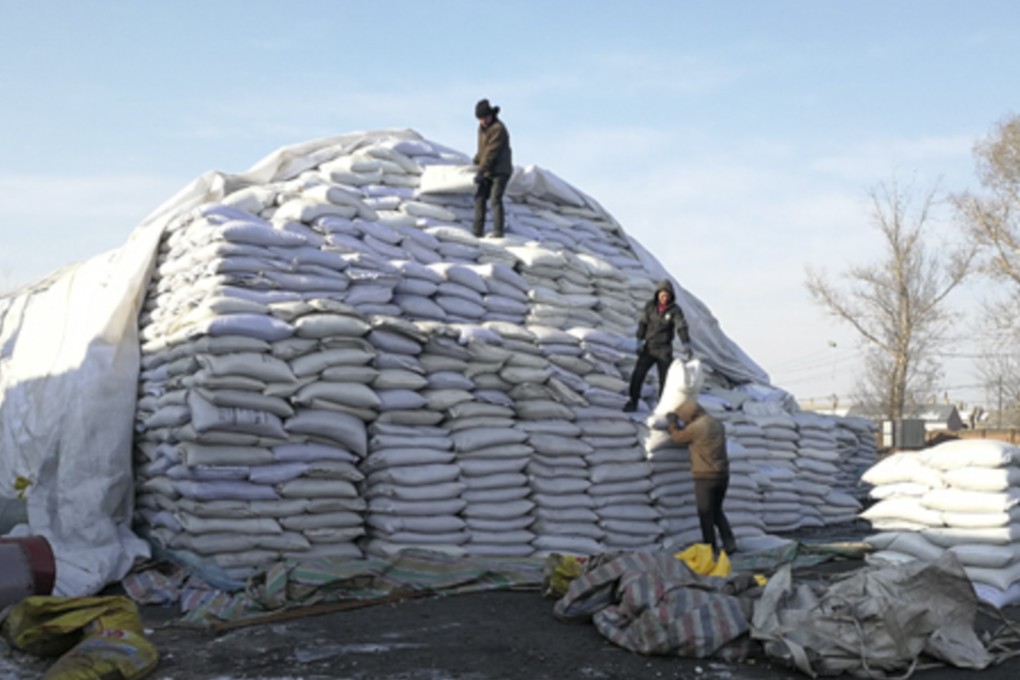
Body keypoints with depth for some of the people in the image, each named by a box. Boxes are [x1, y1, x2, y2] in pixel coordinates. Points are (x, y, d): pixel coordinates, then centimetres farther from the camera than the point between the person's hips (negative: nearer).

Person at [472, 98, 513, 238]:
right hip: (488, 171, 9)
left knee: (496, 198, -19)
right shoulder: (482, 127, 9)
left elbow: (491, 152, -23)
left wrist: (481, 171, -25)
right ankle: (477, 230, 5)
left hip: (500, 170, -8)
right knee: (480, 197, 3)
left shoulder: (498, 128, -19)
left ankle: (498, 231, -20)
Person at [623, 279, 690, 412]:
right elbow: (642, 323, 1)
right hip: (648, 347, 1)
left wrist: (686, 345, -36)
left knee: (665, 379, 1)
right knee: (637, 376, -7)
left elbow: (682, 327, -21)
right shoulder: (650, 305, -4)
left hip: (664, 350, -1)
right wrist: (639, 342, -5)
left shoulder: (675, 310, -11)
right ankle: (633, 402, 9)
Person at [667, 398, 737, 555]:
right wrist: (681, 426, 26)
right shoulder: (718, 424, 9)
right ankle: (729, 543, 12)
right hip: (723, 474, 7)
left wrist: (673, 424, 20)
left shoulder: (696, 427, -15)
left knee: (706, 513, 6)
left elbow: (677, 437, 0)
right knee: (717, 511, 20)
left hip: (705, 477, -7)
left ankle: (711, 547, 12)